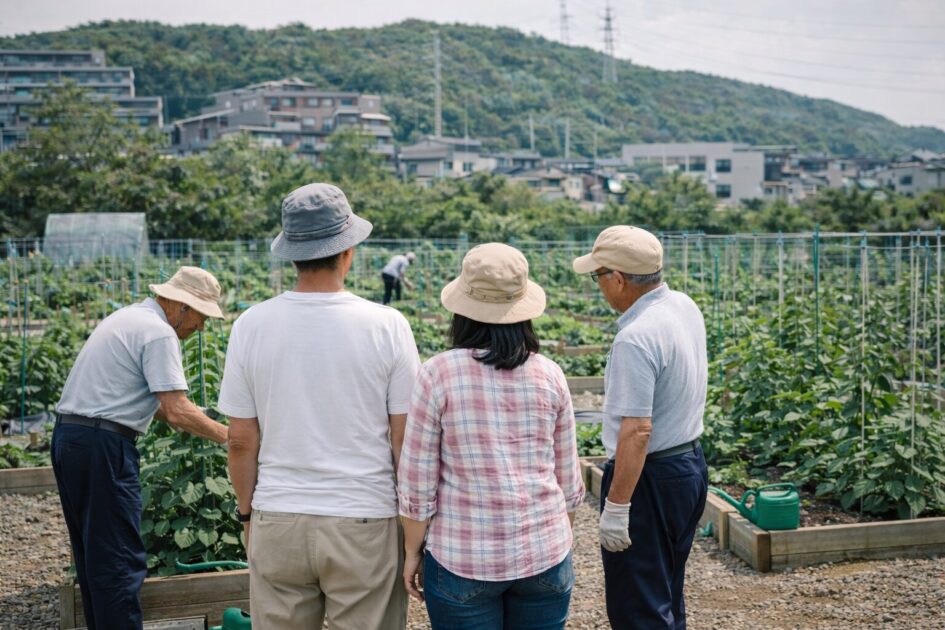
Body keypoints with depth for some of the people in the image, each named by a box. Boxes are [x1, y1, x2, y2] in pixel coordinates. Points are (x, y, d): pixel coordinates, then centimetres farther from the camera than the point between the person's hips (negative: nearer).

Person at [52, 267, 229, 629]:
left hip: (67, 436, 10)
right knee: (120, 560, -6)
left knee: (92, 555, 17)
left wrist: (180, 419, 19)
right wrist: (230, 437, -9)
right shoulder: (160, 333, -13)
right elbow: (177, 412, -18)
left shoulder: (127, 317, 18)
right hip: (103, 446, -10)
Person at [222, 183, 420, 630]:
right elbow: (404, 439, -5)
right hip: (365, 524, -2)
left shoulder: (251, 325, -3)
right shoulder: (386, 325, -8)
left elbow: (241, 441, 1)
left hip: (277, 524, 2)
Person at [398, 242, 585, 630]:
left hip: (462, 559, -2)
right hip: (545, 555, 2)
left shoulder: (438, 374, -10)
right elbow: (568, 478, 6)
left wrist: (412, 551, 6)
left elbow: (417, 480, -7)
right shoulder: (549, 375, -2)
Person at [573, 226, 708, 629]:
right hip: (691, 463, 10)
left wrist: (615, 507, -25)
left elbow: (637, 431, -28)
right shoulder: (685, 307, 3)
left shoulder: (635, 338, -26)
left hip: (648, 477, -10)